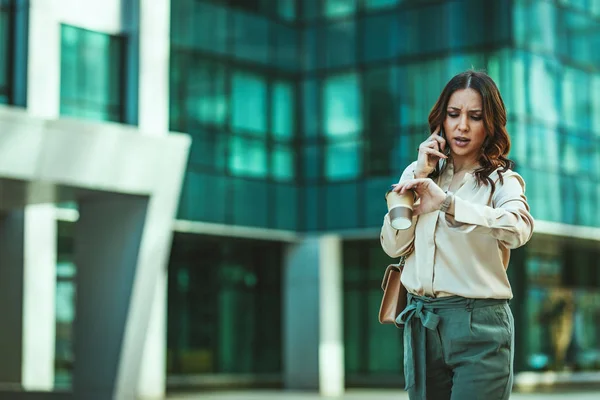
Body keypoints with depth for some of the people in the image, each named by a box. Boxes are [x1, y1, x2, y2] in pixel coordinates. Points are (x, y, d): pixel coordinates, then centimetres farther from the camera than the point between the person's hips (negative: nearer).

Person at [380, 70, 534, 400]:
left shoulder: (501, 180, -1)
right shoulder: (417, 172, 9)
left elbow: (519, 228, -25)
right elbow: (393, 246, -1)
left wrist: (447, 202, -36)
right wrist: (419, 174, -6)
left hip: (479, 324, -3)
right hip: (421, 322, 4)